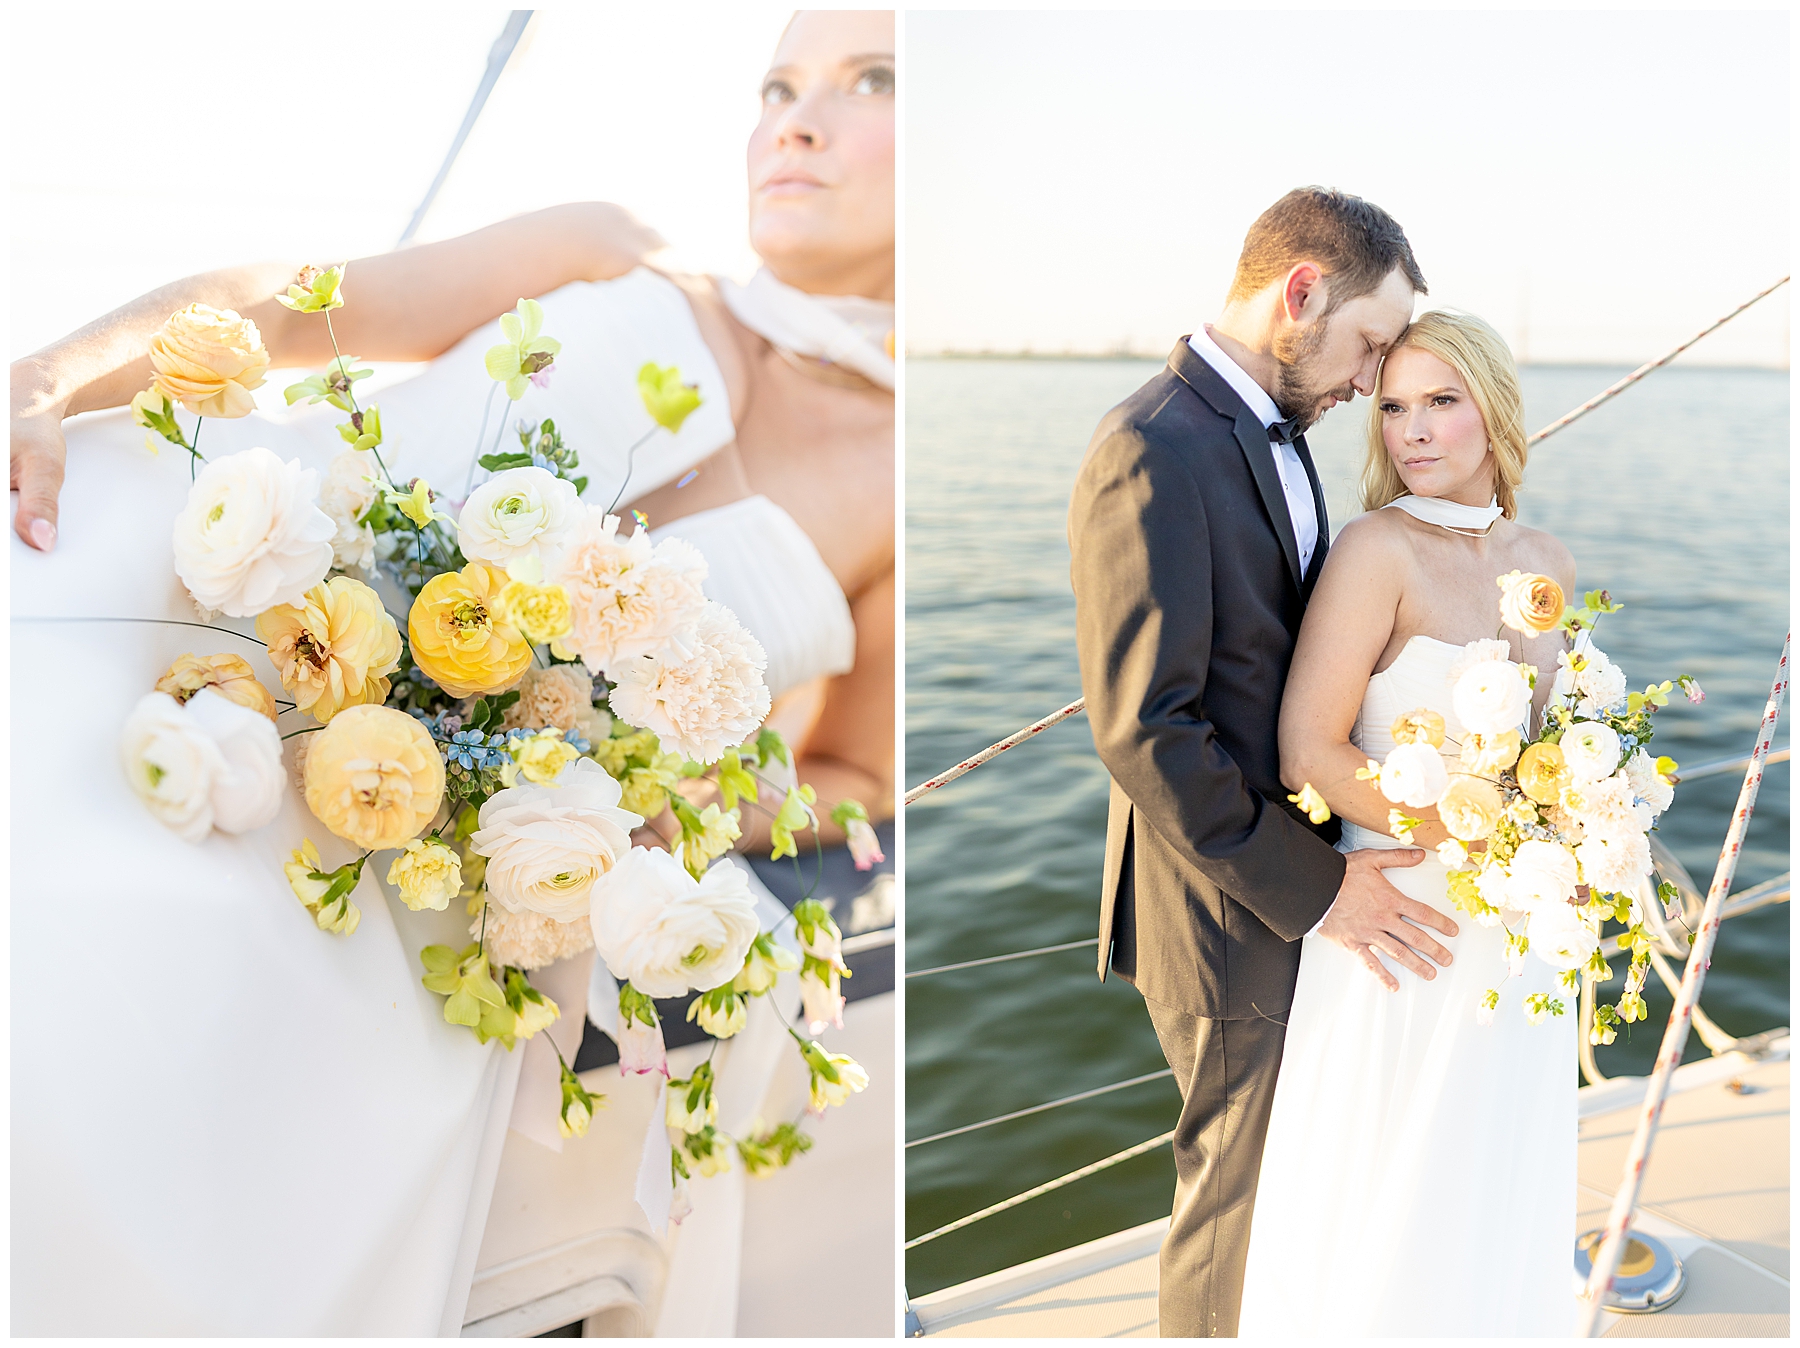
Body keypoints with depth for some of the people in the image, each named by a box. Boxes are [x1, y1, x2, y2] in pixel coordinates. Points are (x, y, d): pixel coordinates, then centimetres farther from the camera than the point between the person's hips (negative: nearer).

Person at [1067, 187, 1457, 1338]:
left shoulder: (1277, 432, 9)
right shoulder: (1155, 454, -22)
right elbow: (1142, 729, -26)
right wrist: (1309, 890, -20)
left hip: (1306, 874, 9)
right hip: (1232, 909, -9)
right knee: (1240, 1193, 11)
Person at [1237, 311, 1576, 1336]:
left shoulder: (1549, 563, 4)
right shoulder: (1379, 548, -15)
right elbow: (1307, 753, -19)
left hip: (1517, 935, 6)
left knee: (1501, 1196, 22)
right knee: (1383, 1213, 10)